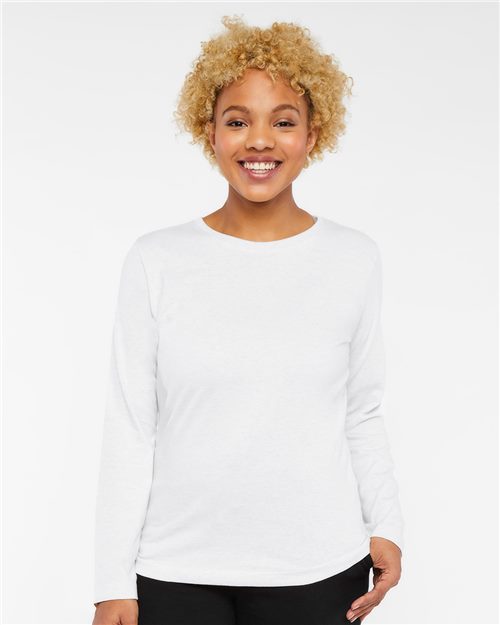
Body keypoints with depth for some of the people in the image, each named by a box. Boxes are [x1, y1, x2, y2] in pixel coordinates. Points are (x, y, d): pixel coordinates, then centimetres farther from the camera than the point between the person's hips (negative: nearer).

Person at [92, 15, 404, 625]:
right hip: (176, 571, 0)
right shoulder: (155, 260, -3)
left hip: (319, 571, 1)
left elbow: (362, 417, 7)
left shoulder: (355, 259, 0)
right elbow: (129, 428, -2)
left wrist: (386, 526, -5)